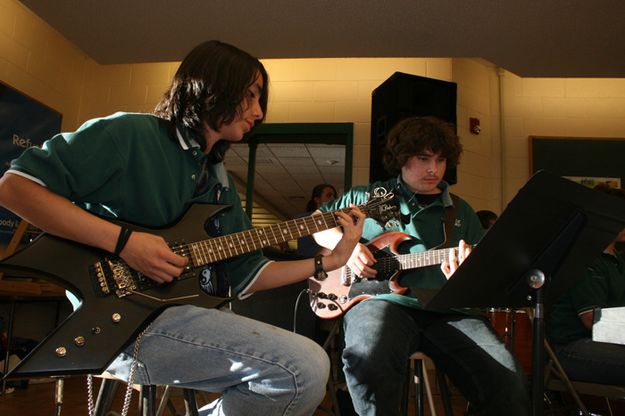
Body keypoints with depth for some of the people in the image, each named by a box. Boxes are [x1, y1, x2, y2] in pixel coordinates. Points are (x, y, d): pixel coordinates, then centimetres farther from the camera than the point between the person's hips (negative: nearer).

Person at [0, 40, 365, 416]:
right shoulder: (130, 135, -5)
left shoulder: (221, 183, 17)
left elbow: (247, 275, 15)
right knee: (306, 369, -21)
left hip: (181, 311, 8)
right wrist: (122, 241, -19)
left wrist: (331, 261, 6)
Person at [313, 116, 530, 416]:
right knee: (370, 358, -37)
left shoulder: (462, 213, 20)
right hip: (383, 299, -2)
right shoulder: (368, 197, 15)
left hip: (446, 310, 3)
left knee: (506, 381, -24)